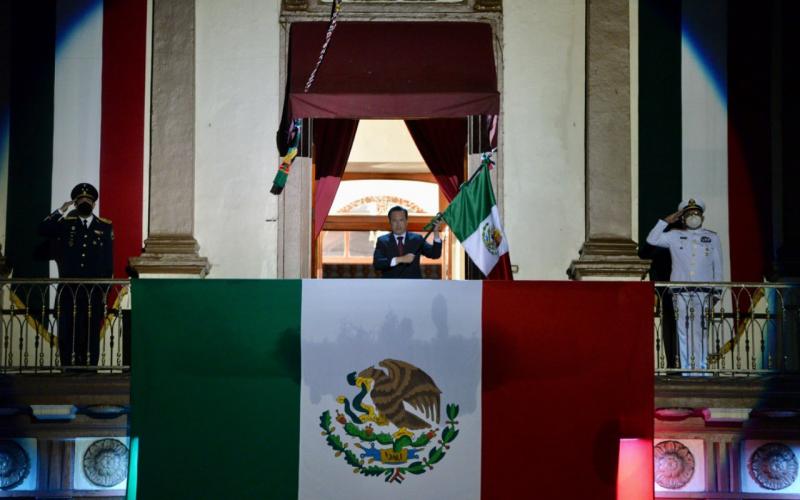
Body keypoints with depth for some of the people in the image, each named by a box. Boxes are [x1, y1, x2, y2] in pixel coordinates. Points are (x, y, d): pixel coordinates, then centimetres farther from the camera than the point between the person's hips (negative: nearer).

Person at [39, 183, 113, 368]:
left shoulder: (105, 227, 9)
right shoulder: (65, 223, 10)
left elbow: (108, 262, 8)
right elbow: (43, 230, -7)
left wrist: (105, 290, 2)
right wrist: (60, 211, -13)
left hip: (94, 291, 0)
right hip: (68, 290, 0)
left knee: (91, 334, 0)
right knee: (67, 333, -2)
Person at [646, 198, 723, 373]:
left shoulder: (712, 238, 13)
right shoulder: (675, 236, 13)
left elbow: (718, 268, 12)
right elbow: (652, 239, 1)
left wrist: (716, 293, 6)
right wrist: (666, 221, 1)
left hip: (704, 292, 0)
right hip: (681, 292, 0)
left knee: (702, 331, -5)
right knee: (684, 331, -2)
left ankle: (701, 368, -3)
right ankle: (686, 369, 1)